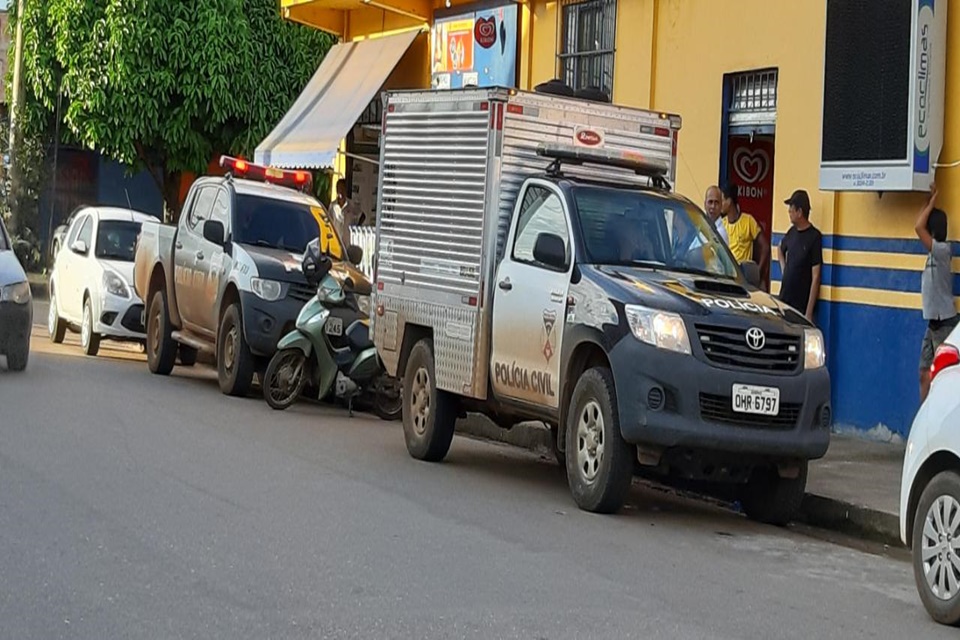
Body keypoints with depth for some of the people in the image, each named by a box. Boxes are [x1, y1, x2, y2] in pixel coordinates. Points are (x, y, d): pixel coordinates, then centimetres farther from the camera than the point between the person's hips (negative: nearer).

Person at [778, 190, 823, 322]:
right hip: (784, 301, 7)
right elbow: (781, 249, 33)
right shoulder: (792, 232, 9)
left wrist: (809, 312, -18)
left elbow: (816, 277, -14)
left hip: (801, 306, -7)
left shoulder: (814, 237, -11)